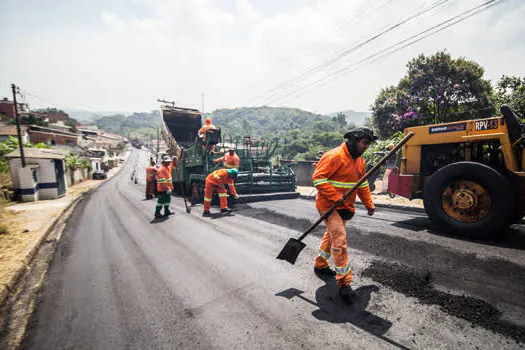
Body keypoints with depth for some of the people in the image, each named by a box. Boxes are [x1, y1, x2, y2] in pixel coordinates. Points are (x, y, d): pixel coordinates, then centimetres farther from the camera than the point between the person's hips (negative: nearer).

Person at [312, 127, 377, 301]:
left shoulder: (359, 161, 11)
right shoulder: (335, 156, -19)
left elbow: (363, 184, 20)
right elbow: (318, 178, -24)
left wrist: (369, 205, 17)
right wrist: (335, 197, -26)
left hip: (344, 207, 10)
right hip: (328, 206, -9)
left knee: (332, 236, 21)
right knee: (340, 241, -11)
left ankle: (320, 264, 41)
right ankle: (344, 283, 1)